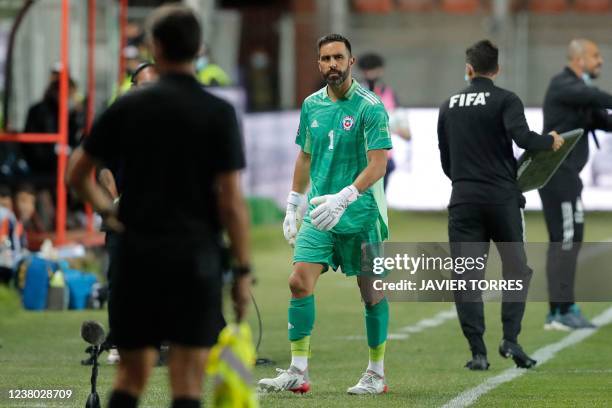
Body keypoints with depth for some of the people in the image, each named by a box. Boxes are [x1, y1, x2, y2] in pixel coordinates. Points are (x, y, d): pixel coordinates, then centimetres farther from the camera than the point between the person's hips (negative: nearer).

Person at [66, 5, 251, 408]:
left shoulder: (128, 107, 3)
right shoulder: (219, 114, -5)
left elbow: (77, 173, 9)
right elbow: (231, 200, -8)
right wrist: (243, 270, -3)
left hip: (137, 255, 3)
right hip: (195, 256, -3)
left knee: (132, 374, 14)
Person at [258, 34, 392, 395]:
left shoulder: (370, 107, -10)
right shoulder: (311, 105, 8)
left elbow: (378, 163, -17)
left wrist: (343, 198, -28)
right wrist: (293, 205, 17)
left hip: (361, 214, -5)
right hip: (319, 214, 5)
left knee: (372, 293, 3)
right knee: (300, 282, -8)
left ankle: (377, 375, 15)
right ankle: (298, 372, -5)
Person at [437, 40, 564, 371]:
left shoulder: (449, 106, 12)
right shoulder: (505, 100, -2)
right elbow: (522, 137, -19)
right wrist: (550, 141, -1)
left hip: (463, 198, 3)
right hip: (502, 197, -2)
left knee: (466, 277, 3)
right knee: (516, 269, 12)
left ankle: (477, 352, -4)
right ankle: (510, 338, -1)